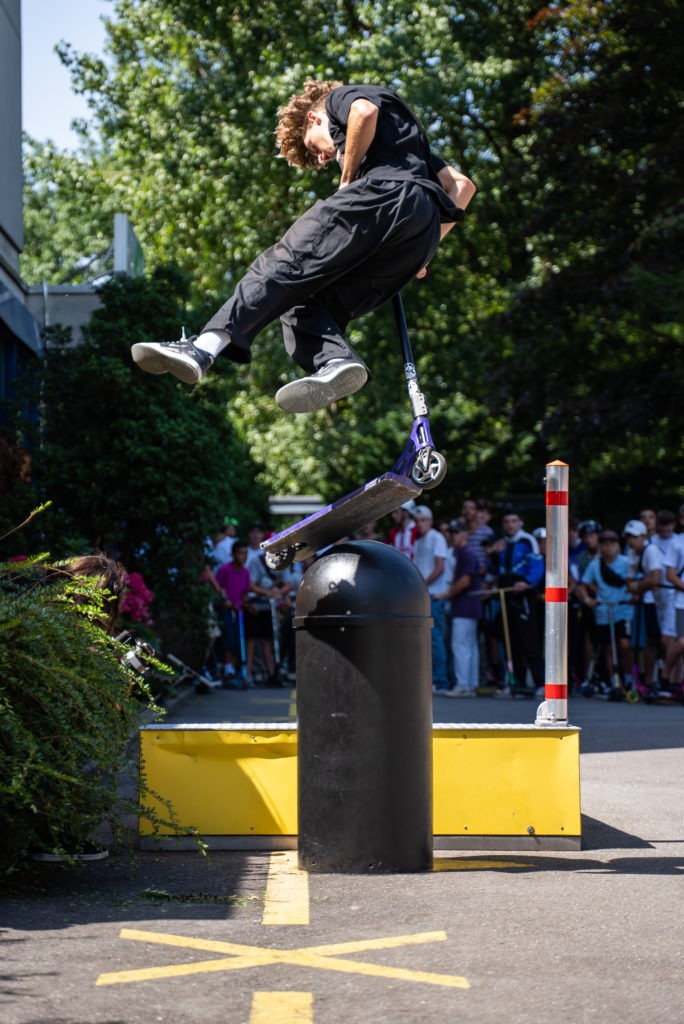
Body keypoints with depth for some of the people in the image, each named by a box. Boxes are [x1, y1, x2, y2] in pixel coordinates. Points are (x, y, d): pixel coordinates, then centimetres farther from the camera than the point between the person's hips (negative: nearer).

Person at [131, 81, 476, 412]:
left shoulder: (341, 97, 22)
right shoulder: (411, 144, 44)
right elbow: (461, 185, 35)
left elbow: (365, 112, -5)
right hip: (421, 238, 7)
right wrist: (425, 248, 27)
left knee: (286, 265, -17)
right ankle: (335, 361, -29)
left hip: (383, 192, -7)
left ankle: (204, 347, -35)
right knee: (306, 303, 2)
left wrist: (348, 180, 4)